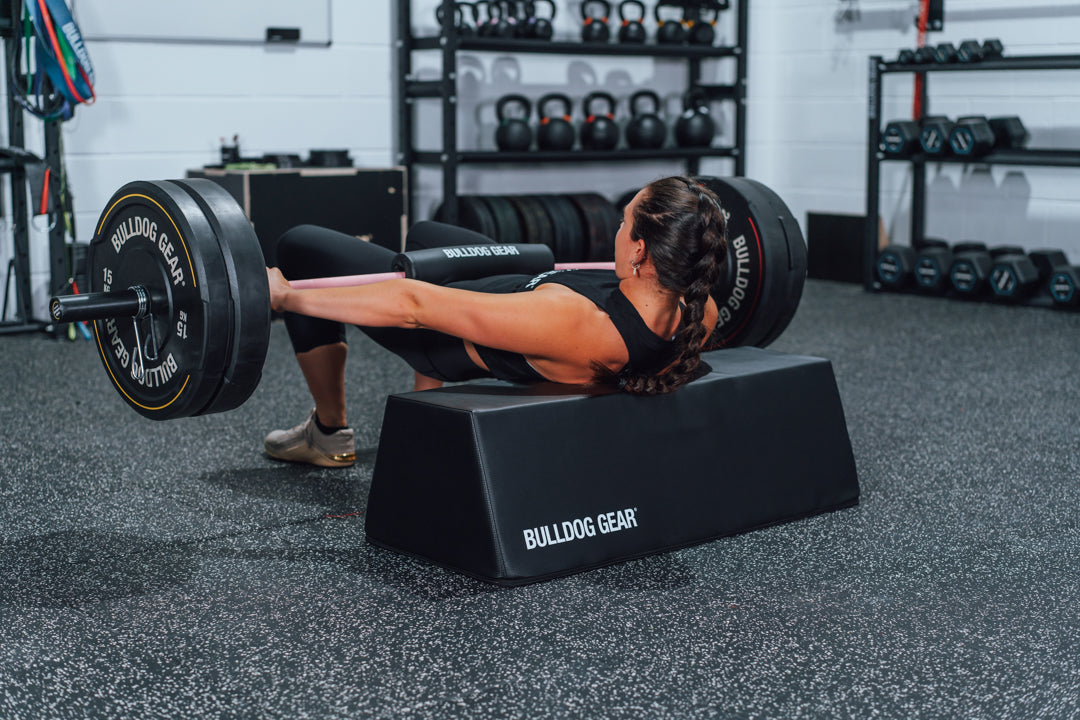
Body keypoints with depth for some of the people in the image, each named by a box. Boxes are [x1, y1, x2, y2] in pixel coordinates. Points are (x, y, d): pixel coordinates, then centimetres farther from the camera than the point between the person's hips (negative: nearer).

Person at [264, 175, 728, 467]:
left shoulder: (569, 324, -47)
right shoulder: (701, 314, -28)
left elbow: (411, 306, -41)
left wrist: (286, 295, -32)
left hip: (450, 344, -7)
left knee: (301, 246, 13)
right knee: (424, 234, 36)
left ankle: (329, 433, 28)